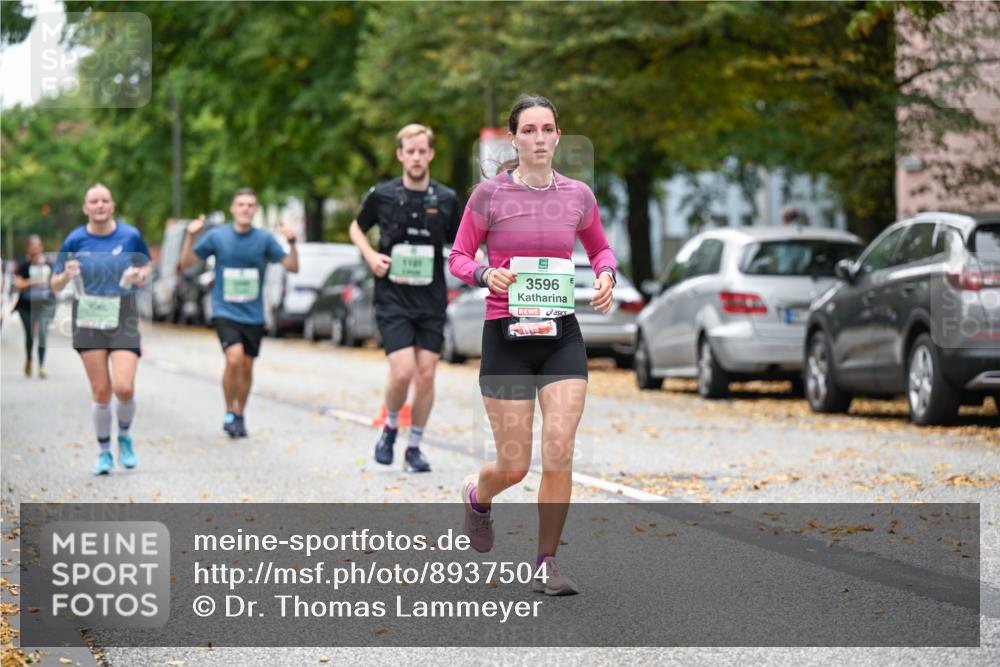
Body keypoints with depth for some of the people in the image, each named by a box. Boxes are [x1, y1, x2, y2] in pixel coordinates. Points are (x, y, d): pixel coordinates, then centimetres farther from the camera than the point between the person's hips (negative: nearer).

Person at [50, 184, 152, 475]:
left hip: (124, 320, -1)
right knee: (101, 391, -2)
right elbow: (55, 284, 3)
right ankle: (104, 452, 16)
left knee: (124, 388, -14)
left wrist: (141, 275, -8)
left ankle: (124, 437, 15)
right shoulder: (75, 240, -2)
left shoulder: (130, 235, -3)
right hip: (89, 320, 1)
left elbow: (148, 265, 14)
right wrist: (67, 275, -19)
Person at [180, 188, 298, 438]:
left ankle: (239, 416, 29)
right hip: (225, 312, -2)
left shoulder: (264, 239, -2)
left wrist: (291, 242, -20)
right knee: (234, 358, -22)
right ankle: (229, 413, -3)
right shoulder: (217, 236, -3)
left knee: (246, 366, 9)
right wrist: (190, 236, -14)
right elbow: (186, 262, 2)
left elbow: (292, 267, -3)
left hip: (253, 314, 2)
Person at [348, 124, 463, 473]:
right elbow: (357, 227, 16)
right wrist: (371, 255, -3)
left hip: (432, 301, 2)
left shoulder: (446, 199, 2)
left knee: (426, 374, 0)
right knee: (403, 371, -14)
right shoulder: (382, 195, -1)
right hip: (393, 299, -2)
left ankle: (415, 447, 15)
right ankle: (390, 428, 14)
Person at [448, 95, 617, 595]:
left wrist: (606, 276, -2)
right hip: (506, 336, -2)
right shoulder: (489, 194, -4)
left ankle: (546, 563, 4)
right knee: (514, 465, 1)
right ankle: (477, 495, 39)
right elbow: (458, 257, 2)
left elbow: (600, 248, 20)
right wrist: (485, 274, -19)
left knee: (560, 450, -11)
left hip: (562, 337, 2)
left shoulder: (577, 195, 5)